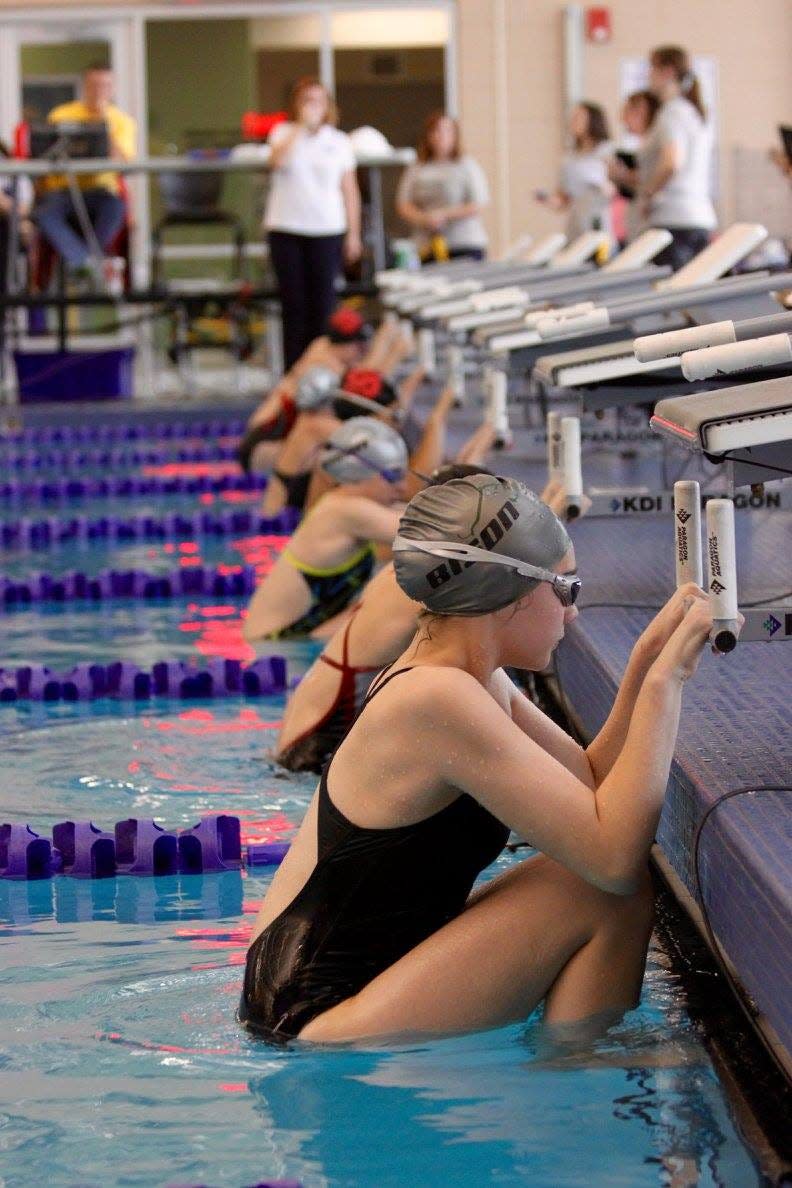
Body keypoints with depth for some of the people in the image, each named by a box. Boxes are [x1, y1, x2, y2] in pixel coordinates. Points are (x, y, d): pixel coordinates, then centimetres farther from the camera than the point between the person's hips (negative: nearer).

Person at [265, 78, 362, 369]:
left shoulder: (339, 142, 8)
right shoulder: (284, 133, 6)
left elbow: (349, 190, 10)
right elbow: (277, 160, -16)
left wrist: (354, 234, 6)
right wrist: (300, 127, -15)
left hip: (327, 230, 0)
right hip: (286, 230, 0)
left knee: (323, 302, -2)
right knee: (294, 304, 1)